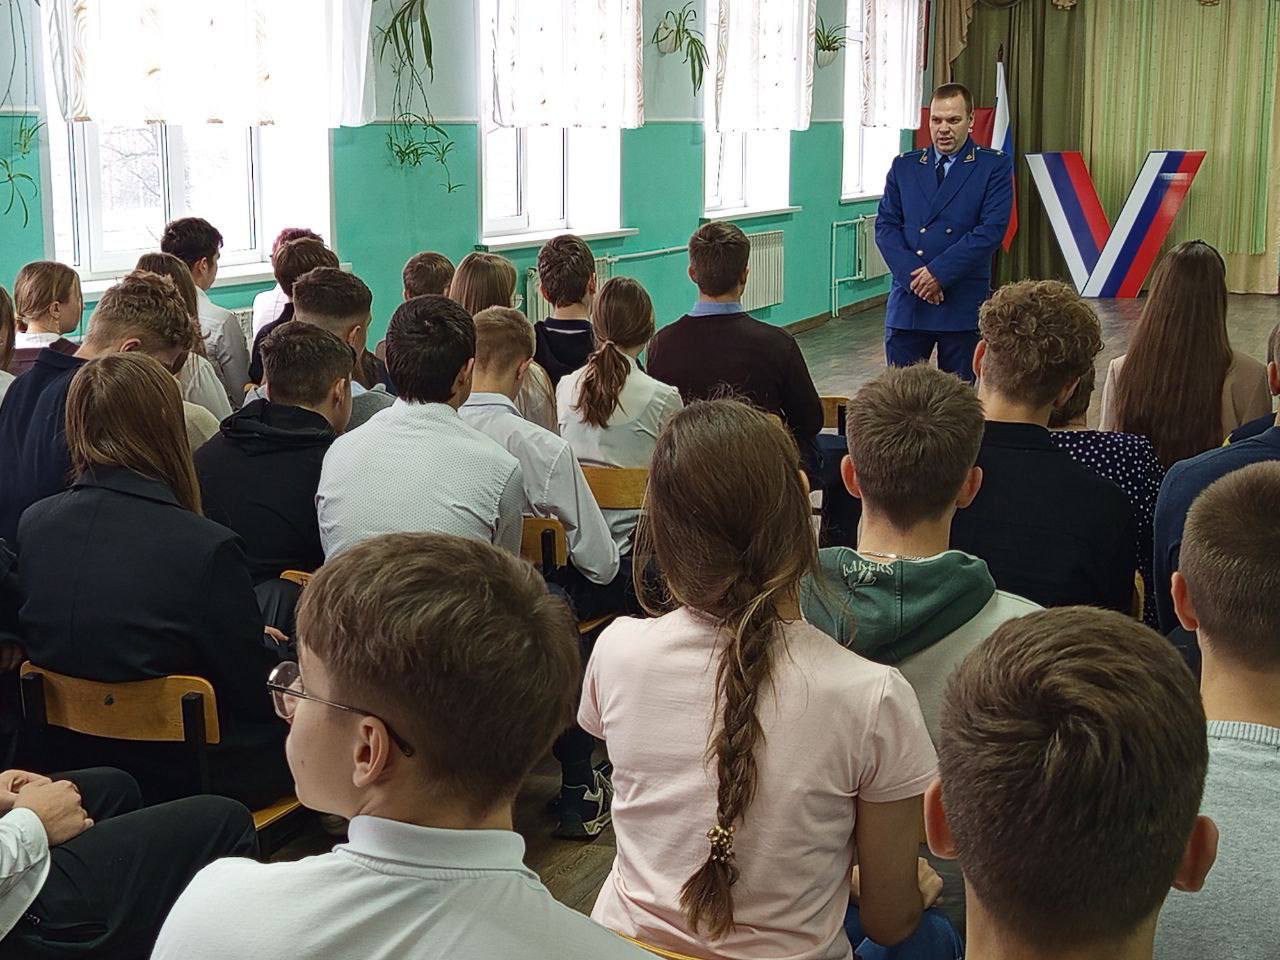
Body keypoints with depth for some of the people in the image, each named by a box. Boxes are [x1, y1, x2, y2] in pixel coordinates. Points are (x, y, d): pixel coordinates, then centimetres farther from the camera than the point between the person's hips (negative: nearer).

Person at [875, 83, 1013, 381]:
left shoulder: (995, 166, 2)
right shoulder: (904, 166, 12)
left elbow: (992, 229, -9)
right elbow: (885, 225, 5)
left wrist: (939, 272, -15)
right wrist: (913, 275, -11)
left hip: (963, 303, -2)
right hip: (908, 299, 2)